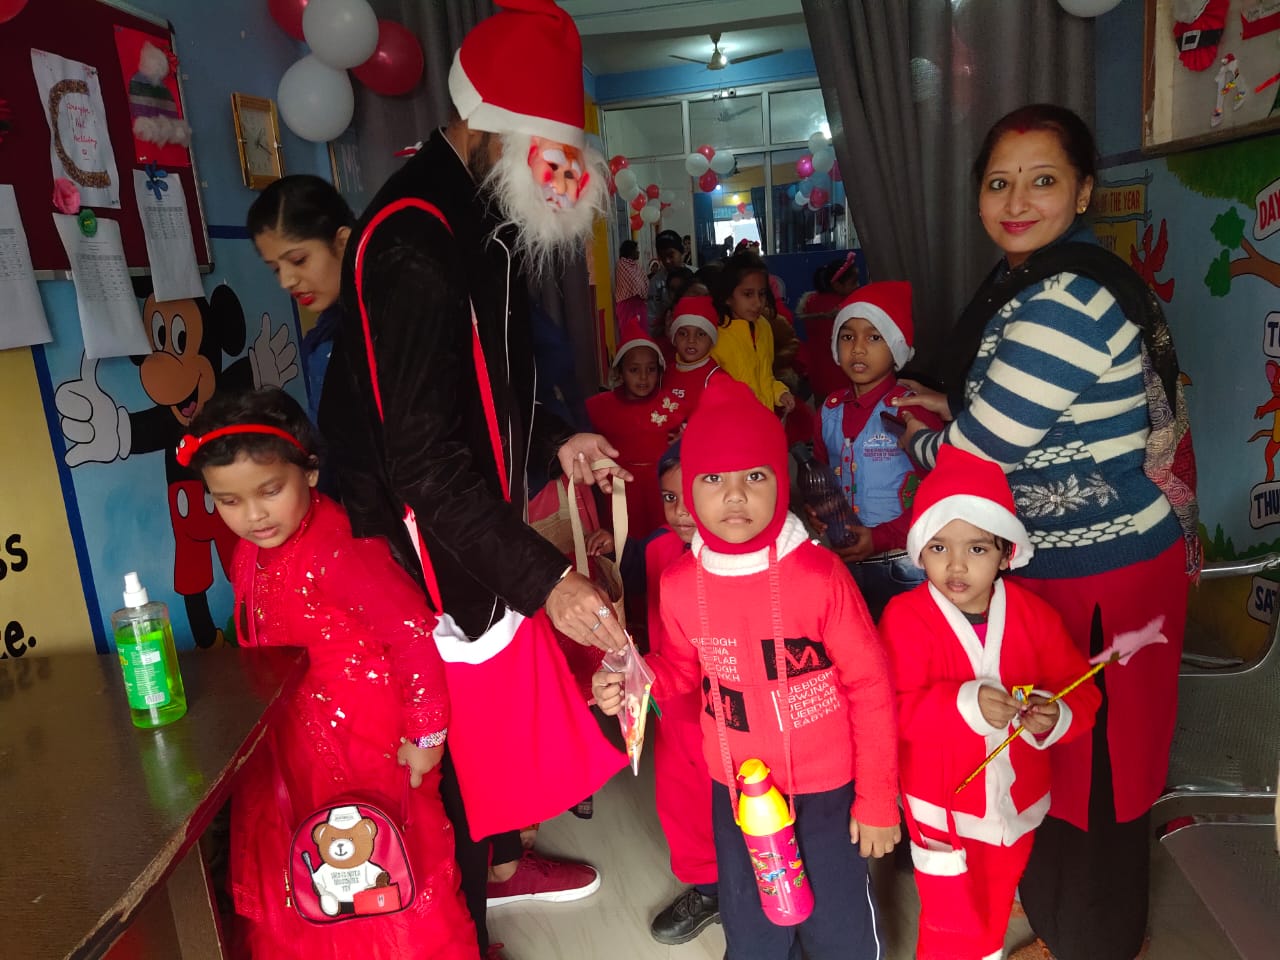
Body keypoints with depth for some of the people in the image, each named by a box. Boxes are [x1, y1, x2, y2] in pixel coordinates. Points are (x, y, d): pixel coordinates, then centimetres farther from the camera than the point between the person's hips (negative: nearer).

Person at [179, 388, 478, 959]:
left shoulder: (337, 551, -26)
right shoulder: (250, 554, -1)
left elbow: (415, 634, -26)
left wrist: (425, 734, -20)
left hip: (364, 742, -7)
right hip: (290, 741, 8)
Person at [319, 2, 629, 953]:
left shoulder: (479, 215, 8)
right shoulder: (414, 242, -25)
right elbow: (423, 459, -29)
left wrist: (553, 439, 7)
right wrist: (542, 580, -30)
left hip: (478, 516, 10)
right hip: (429, 548, -10)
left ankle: (499, 859, 46)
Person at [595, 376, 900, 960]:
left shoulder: (819, 574, -22)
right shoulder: (679, 585, -11)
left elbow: (871, 688, -13)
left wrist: (878, 799, -8)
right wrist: (634, 683, -13)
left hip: (826, 788, -3)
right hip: (734, 791, 4)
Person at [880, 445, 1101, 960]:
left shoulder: (1033, 614, -8)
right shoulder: (906, 618, -17)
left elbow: (1080, 691, -3)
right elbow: (896, 709, -23)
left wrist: (1057, 716, -24)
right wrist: (965, 704, -37)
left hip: (1016, 802, 4)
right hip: (941, 806, -3)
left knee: (994, 912, 25)